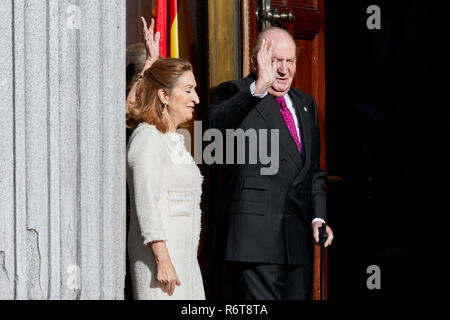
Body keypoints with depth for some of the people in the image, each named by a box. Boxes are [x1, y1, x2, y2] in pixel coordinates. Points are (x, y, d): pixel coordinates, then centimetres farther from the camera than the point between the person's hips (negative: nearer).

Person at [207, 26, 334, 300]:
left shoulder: (306, 104, 20)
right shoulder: (236, 94, -1)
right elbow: (216, 122, -26)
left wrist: (318, 216, 9)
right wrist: (258, 87, -38)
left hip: (300, 235, 7)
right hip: (257, 234, -7)